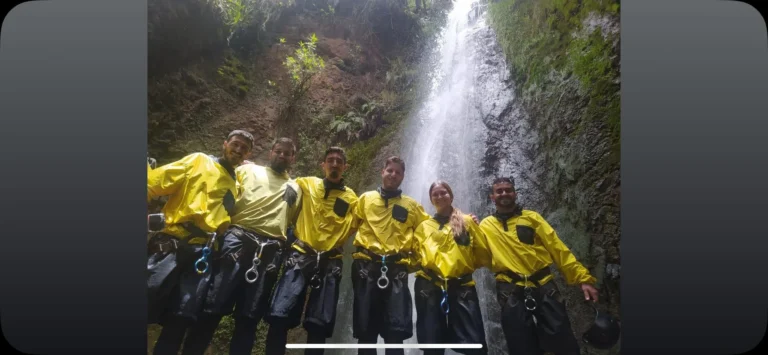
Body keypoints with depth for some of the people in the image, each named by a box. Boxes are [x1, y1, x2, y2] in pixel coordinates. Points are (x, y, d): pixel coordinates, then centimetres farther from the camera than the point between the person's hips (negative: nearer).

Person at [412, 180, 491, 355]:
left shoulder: (467, 221, 9)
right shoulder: (423, 226, 13)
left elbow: (483, 255, 10)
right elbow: (415, 255, 15)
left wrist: (465, 264, 3)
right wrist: (424, 265, 0)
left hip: (462, 286, -1)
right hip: (429, 287, 1)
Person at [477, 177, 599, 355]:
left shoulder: (532, 217, 9)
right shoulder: (486, 226, 9)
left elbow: (558, 249, 4)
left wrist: (583, 278, -3)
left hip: (544, 288, 1)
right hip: (512, 295, 0)